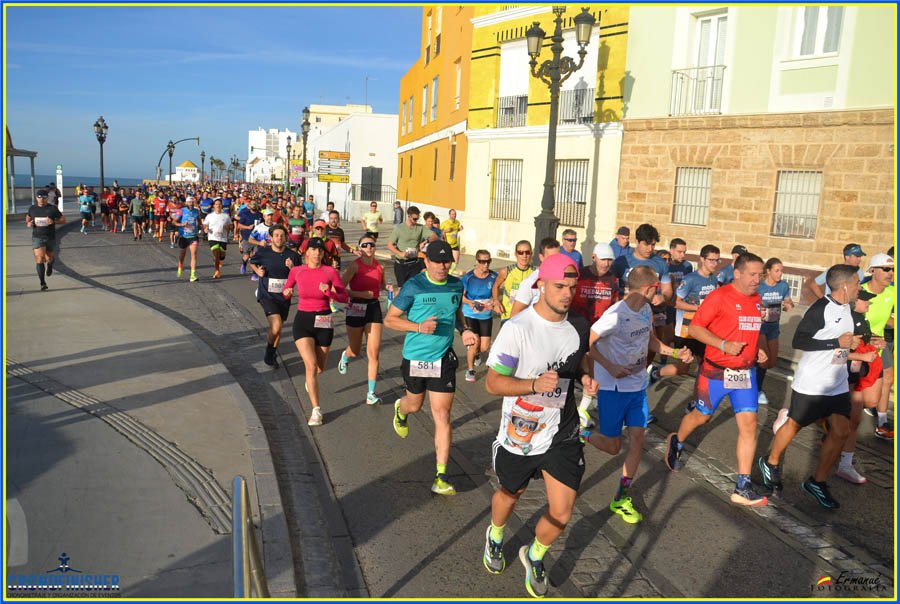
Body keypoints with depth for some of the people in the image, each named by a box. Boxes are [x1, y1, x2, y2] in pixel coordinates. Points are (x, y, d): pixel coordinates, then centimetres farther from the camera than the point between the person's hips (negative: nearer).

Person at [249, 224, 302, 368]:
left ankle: (272, 356, 40)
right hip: (266, 295, -3)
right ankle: (269, 350, 4)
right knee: (276, 325, -22)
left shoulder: (293, 256, -5)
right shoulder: (263, 252, -6)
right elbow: (252, 263, 15)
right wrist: (258, 271, -4)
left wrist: (292, 268, -18)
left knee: (278, 329, 16)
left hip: (284, 297, 3)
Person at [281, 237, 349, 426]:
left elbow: (345, 297, -3)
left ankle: (310, 380, 53)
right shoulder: (296, 271, -1)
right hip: (303, 320, 0)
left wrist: (330, 291, -21)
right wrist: (287, 292, -7)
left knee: (319, 368, 13)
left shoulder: (330, 272, -6)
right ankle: (316, 410, -7)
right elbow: (286, 289, 16)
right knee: (311, 365, -15)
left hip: (324, 321, 0)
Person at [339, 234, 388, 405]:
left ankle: (371, 393, 3)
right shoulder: (355, 265, -11)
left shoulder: (380, 266, 3)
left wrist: (388, 287, 0)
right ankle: (345, 356, 55)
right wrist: (361, 294, -23)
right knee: (355, 351, 16)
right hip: (356, 308, -3)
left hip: (374, 308, 3)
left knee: (374, 353, -4)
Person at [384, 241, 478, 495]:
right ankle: (400, 410, 61)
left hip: (444, 359, 2)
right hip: (415, 357, -1)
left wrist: (464, 330, -1)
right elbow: (389, 319, -9)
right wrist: (419, 327, -25)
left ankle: (441, 476, 4)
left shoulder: (456, 285, 0)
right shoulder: (414, 287, -13)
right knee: (415, 405, 21)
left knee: (442, 416, -3)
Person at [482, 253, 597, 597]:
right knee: (510, 495, 22)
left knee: (561, 513, 1)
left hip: (563, 434, 4)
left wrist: (586, 376, -5)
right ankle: (495, 537, 57)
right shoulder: (516, 328, -22)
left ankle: (535, 556, 35)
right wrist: (536, 384, -36)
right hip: (519, 435, -3)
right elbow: (493, 383, -21)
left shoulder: (578, 326, -3)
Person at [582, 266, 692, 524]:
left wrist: (676, 353, 2)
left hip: (638, 386, 7)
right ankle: (581, 434, 35)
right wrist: (610, 367, -24)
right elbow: (586, 343, -19)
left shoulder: (646, 310, 2)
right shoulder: (615, 316, -24)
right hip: (613, 388, -7)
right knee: (613, 446, 3)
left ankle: (621, 499, 16)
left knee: (637, 439, 3)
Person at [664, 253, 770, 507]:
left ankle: (743, 488, 3)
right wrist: (724, 345, -24)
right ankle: (676, 442, 46)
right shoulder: (719, 297, -14)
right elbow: (694, 328, -15)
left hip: (746, 372, 5)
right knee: (702, 416, 14)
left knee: (749, 425, -3)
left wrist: (757, 349, 8)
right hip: (716, 371, -5)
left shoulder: (756, 300, 8)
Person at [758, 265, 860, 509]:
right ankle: (770, 463, 32)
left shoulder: (846, 307, 8)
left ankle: (817, 482, 14)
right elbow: (798, 341, -22)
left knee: (841, 432, 0)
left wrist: (850, 343, 7)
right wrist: (837, 343, -23)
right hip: (811, 384, -7)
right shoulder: (820, 309, -18)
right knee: (794, 425, 7)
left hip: (838, 384, 7)